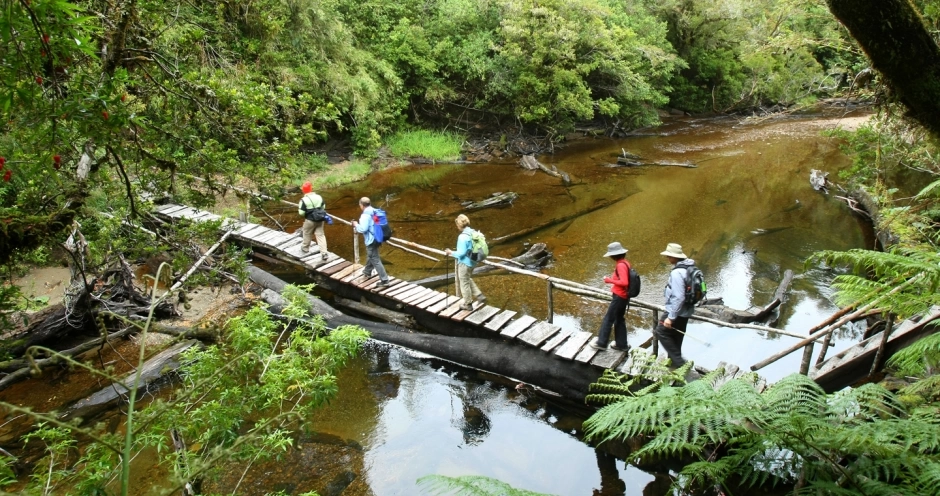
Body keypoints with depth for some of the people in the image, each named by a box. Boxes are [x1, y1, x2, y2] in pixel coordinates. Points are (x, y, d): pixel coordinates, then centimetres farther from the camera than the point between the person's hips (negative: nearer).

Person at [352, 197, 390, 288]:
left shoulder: (365, 215, -19)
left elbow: (363, 229, -25)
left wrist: (356, 225, -5)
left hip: (371, 240, -10)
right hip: (377, 238, 10)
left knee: (375, 260, -6)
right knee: (370, 256, 29)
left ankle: (384, 281, -7)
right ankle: (367, 272, 51)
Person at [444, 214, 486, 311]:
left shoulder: (462, 237, -24)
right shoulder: (473, 233, 1)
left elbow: (461, 253, -24)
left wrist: (451, 252, -9)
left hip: (464, 263, -8)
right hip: (472, 261, 8)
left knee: (464, 283, 8)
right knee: (469, 280, 28)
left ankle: (468, 304, 21)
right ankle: (479, 296, 25)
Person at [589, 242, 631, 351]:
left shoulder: (620, 265, -22)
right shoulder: (625, 263, 7)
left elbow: (624, 282, -28)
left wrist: (610, 280, -19)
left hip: (619, 297, -10)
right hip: (623, 296, 10)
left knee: (608, 319, 1)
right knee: (619, 319, 17)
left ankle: (601, 343, 10)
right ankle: (621, 344, 24)